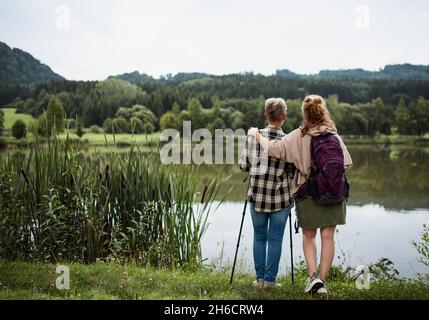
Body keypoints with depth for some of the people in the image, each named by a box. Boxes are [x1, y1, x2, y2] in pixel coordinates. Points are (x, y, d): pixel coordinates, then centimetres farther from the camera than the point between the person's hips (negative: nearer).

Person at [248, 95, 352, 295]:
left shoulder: (298, 137, -9)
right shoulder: (333, 135, -2)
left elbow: (274, 149, -12)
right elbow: (346, 164, -3)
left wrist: (257, 135, 3)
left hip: (307, 192, -1)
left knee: (308, 236, 14)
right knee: (327, 237, 7)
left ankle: (313, 275, 0)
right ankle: (322, 281, 10)